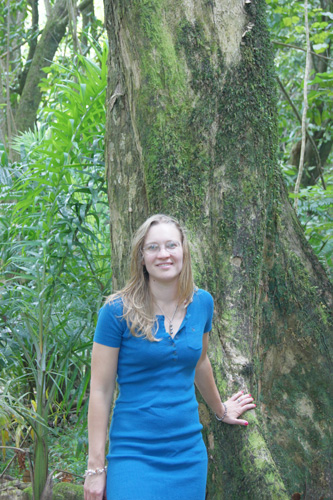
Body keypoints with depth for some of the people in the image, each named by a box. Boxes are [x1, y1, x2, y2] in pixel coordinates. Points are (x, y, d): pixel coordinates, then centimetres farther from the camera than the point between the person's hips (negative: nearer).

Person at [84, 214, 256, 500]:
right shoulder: (118, 311, -9)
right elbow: (100, 391, -7)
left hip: (189, 452, 4)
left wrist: (221, 411, 35)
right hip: (134, 454, -4)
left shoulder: (202, 303, 4)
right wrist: (96, 467, -9)